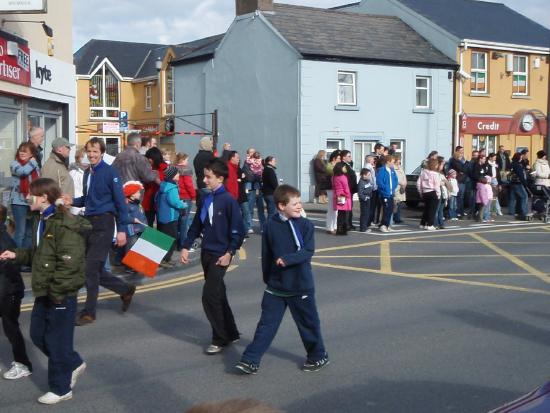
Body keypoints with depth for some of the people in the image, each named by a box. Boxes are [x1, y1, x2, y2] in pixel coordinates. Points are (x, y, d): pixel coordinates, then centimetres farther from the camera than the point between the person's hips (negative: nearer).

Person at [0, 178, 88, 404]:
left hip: (62, 294, -10)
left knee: (56, 341, 2)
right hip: (44, 292, 10)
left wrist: (57, 292, -23)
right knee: (38, 335, 17)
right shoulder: (42, 222, 10)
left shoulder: (66, 225, -21)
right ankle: (73, 364, 35)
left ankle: (61, 388, 19)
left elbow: (69, 263, -25)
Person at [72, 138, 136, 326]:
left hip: (103, 224, -7)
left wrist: (122, 229, -13)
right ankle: (126, 290, 31)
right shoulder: (87, 173, 11)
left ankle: (89, 312, 6)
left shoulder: (110, 172, -10)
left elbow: (120, 201, -10)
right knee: (95, 269, 11)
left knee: (91, 269, -6)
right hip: (89, 222, 7)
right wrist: (71, 201, -1)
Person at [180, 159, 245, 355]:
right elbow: (196, 224, 14)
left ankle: (220, 339, 4)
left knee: (210, 296, -9)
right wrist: (186, 246, 10)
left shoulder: (228, 201, -14)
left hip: (220, 255, -8)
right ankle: (231, 333, 27)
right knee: (218, 295, 14)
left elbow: (238, 230, -13)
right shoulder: (206, 199, 7)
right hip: (206, 252, 8)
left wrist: (229, 253, -15)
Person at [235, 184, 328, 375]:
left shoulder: (306, 225, -7)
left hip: (301, 287, -1)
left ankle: (318, 357, 30)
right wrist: (267, 278, 11)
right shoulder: (271, 226, -3)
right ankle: (250, 360, 7)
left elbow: (308, 252, -16)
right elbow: (266, 255, 6)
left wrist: (287, 259, -28)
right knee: (266, 323, 3)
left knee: (308, 323, 12)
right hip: (275, 286, 1)